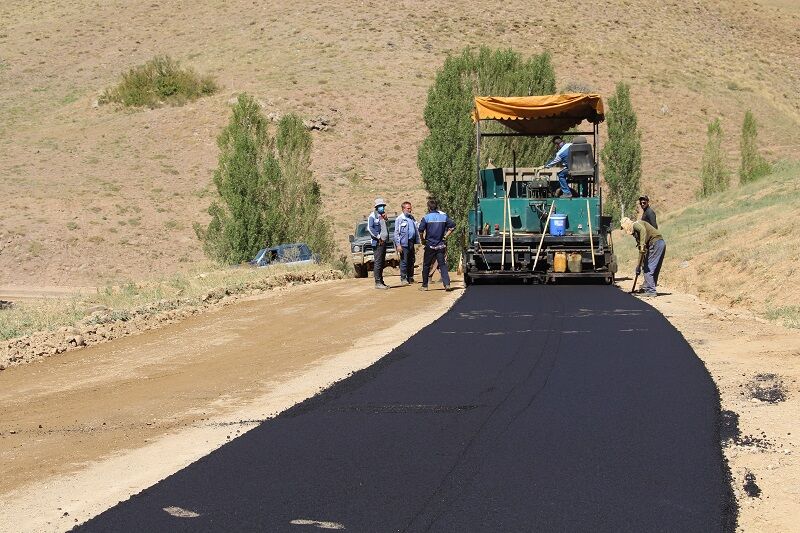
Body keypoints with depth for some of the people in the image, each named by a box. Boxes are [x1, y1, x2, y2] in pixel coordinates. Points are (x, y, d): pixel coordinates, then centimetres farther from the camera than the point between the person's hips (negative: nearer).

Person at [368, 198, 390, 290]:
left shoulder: (383, 215, 19)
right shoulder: (373, 215, -6)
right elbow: (370, 228, -16)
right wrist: (378, 237, -17)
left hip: (384, 241, 8)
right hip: (378, 242, -8)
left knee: (382, 262, 10)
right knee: (378, 263, -10)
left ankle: (381, 281, 15)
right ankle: (378, 283, -11)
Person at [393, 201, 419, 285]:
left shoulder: (412, 218, 14)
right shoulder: (399, 219, -4)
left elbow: (416, 231, 18)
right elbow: (396, 233, -7)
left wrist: (417, 241, 9)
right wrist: (398, 244, -13)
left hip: (411, 243, 6)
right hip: (404, 243, -6)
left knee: (411, 261, 10)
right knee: (404, 261, -5)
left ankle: (410, 278, 17)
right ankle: (403, 279, -1)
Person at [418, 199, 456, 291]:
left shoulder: (426, 218, -7)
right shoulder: (444, 216, 3)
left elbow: (421, 231, -14)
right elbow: (452, 226, 1)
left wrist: (423, 239, 3)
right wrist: (445, 236, 6)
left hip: (430, 245, -2)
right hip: (441, 245, 2)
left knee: (426, 265, 10)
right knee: (442, 265, 1)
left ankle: (424, 285, 15)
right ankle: (447, 284, -14)